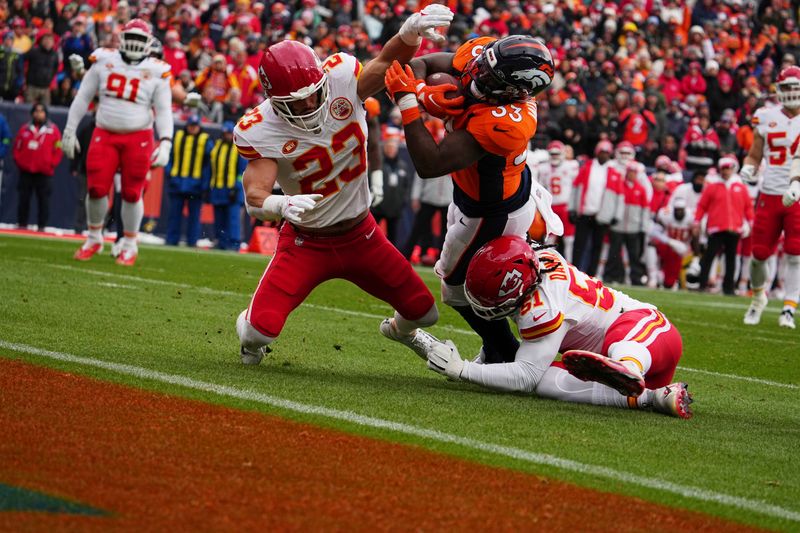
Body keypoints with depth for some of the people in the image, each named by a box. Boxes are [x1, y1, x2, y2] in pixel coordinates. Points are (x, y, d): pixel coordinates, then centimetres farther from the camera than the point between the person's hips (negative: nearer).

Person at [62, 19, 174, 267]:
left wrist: (165, 142, -14)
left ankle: (130, 245, 18)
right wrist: (70, 130, 7)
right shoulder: (104, 61, 3)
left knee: (132, 193, 3)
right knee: (96, 189, -3)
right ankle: (94, 238, 19)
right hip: (105, 135, 1)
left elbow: (164, 111, -1)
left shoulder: (156, 72, -2)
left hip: (138, 139, -1)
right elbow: (83, 98, 8)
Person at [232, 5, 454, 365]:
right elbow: (255, 196, -31)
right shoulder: (261, 131, -24)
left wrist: (410, 34, -46)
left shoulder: (341, 80, -17)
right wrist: (284, 205, -55)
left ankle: (400, 329, 50)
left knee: (422, 311, 10)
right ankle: (249, 329, 23)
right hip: (306, 241, -3)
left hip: (361, 235, 3)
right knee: (261, 330, -18)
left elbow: (387, 64, -23)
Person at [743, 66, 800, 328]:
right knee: (760, 254, 5)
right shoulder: (767, 118, 6)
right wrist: (747, 170, -6)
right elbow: (754, 155, 15)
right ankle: (758, 296, 30)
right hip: (770, 195, 2)